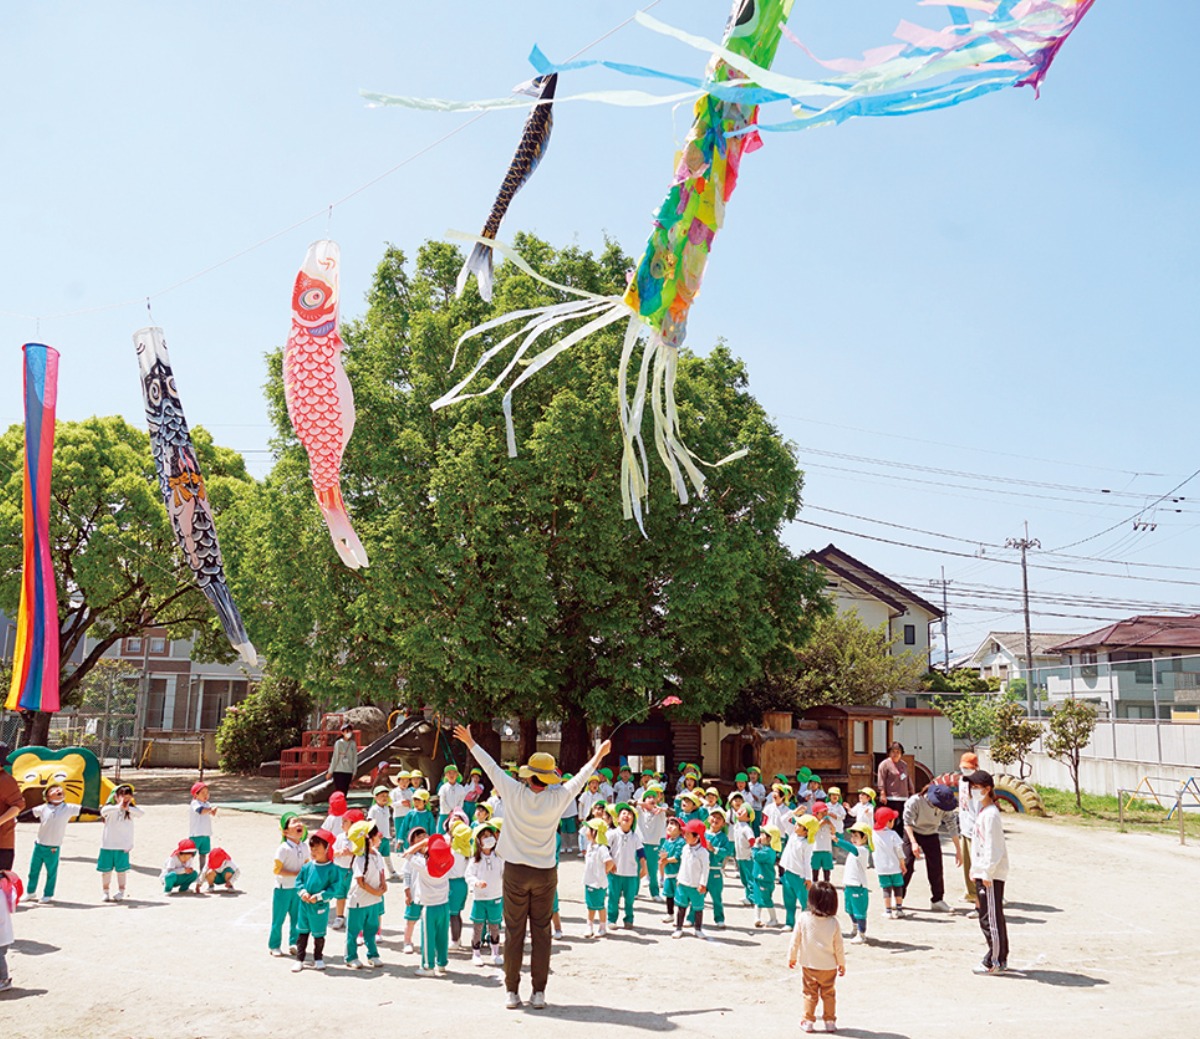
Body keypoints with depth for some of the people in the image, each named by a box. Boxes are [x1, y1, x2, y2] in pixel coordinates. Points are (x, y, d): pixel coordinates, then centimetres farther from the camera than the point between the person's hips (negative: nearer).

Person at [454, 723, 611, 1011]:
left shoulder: (514, 793, -10)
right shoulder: (557, 798, -9)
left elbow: (491, 768, 1)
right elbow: (579, 779, 6)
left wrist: (471, 743, 15)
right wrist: (599, 755, 23)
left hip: (516, 871, 0)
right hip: (545, 872, 0)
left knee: (514, 931, 6)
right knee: (541, 932, 7)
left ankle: (512, 991, 12)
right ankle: (539, 992, 10)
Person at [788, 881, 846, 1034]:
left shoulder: (803, 918, -15)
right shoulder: (833, 922, -14)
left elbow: (795, 940, -6)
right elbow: (839, 946, -5)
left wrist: (792, 957, 9)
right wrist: (842, 964, 10)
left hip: (809, 965, 0)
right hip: (829, 966, 0)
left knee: (810, 993, 13)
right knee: (829, 994, 15)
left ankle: (808, 1022, 16)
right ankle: (830, 1022, 20)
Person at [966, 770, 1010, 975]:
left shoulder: (990, 814, -16)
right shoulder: (980, 812, 14)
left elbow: (992, 847, -20)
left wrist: (987, 874, -20)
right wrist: (975, 870, 19)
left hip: (992, 875, -10)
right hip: (983, 873, 10)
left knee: (991, 919, -4)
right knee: (993, 918, 15)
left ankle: (994, 962, 2)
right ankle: (1001, 959, 22)